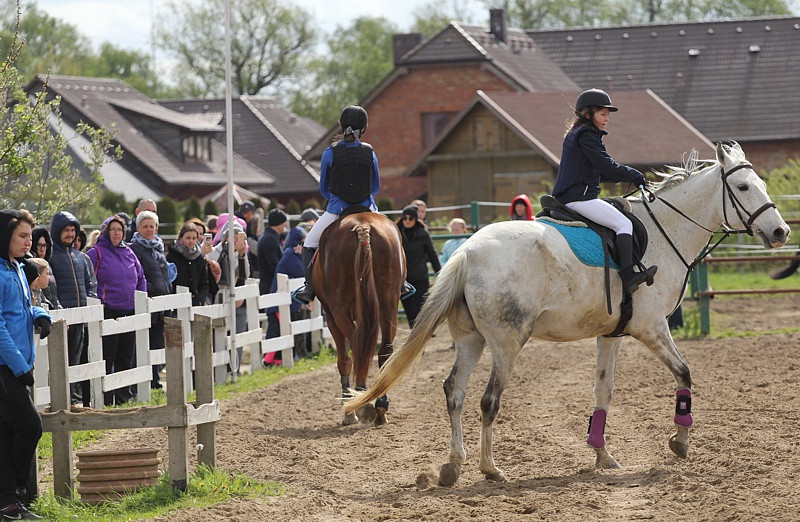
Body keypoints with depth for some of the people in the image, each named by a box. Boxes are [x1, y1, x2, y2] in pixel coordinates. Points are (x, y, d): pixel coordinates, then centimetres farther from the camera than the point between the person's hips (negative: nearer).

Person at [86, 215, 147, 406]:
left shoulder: (128, 253, 14)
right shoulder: (96, 253, -4)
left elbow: (141, 278, 23)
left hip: (129, 312, 6)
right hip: (107, 312, -6)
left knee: (126, 358, 11)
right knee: (106, 359, -5)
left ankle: (123, 397, 19)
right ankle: (105, 402, -3)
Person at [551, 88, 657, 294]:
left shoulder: (575, 134, 22)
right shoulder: (586, 135, -10)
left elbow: (600, 172, 24)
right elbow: (607, 167, -16)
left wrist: (628, 175, 14)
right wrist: (635, 176, -3)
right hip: (579, 197, -11)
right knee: (623, 223, -16)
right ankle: (628, 276, -26)